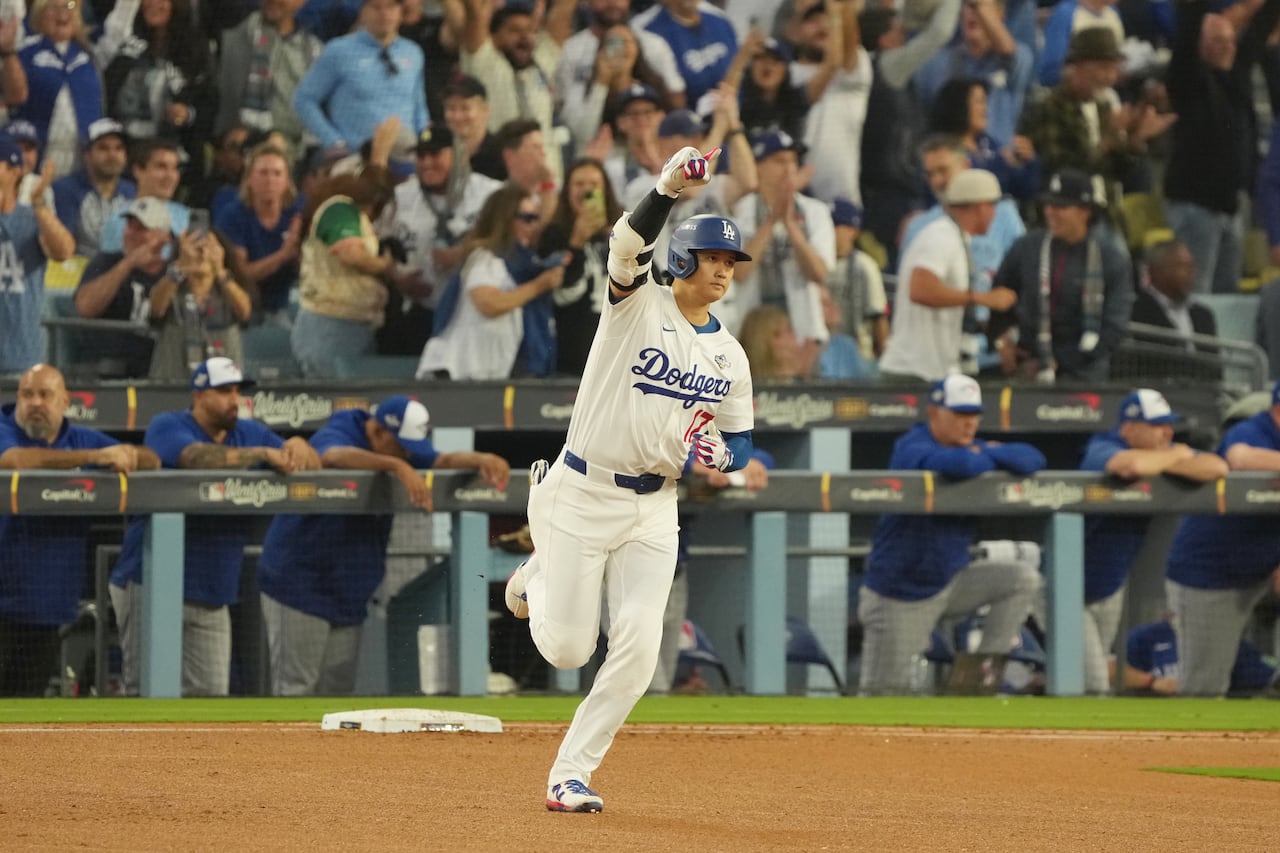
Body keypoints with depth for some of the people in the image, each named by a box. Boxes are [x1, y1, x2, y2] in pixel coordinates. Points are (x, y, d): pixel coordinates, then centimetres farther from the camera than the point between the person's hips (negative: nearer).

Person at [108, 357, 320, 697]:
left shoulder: (248, 433, 12)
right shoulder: (167, 427, -5)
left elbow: (313, 464, 6)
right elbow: (197, 456, -27)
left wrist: (299, 449, -18)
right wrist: (263, 454, -32)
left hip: (212, 598, 6)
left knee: (211, 693, 4)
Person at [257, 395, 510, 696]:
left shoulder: (400, 446, 5)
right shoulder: (335, 436, -17)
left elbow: (443, 460, -6)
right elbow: (335, 456, -40)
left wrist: (481, 460, -30)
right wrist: (398, 466, -56)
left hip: (349, 594, 8)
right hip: (298, 588, -8)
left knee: (338, 690, 10)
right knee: (297, 689, -8)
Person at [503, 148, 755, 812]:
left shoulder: (730, 356, 8)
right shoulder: (638, 305, -7)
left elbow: (740, 443, 15)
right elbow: (628, 246, -28)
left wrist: (714, 451, -10)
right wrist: (667, 190, -47)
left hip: (654, 509, 4)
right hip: (579, 495, -4)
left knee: (638, 648, -10)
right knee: (566, 648, -2)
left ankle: (570, 775, 3)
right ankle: (536, 580, 33)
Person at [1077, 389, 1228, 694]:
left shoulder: (1163, 452, -2)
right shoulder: (1101, 450, -24)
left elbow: (1217, 467, -14)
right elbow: (1131, 465, -48)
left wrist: (1165, 465, -26)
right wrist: (1175, 456, -27)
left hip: (1111, 588, 8)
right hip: (1071, 587, -8)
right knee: (1093, 685, -12)